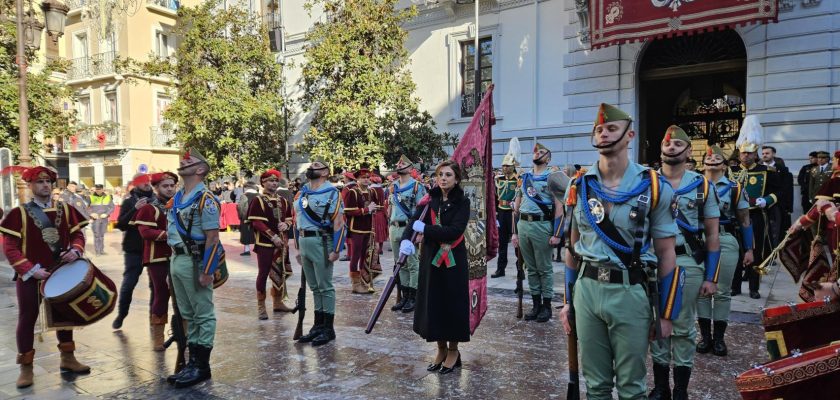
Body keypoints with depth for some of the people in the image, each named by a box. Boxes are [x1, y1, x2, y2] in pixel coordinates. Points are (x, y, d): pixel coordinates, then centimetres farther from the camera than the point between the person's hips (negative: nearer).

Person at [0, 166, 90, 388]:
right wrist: (31, 270, -19)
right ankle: (26, 367, 16)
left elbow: (77, 234, 7)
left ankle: (67, 358, 27)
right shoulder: (19, 213, -7)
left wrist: (75, 250, -15)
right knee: (27, 319, 4)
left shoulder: (66, 209, 3)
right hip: (30, 276, -3)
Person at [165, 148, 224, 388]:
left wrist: (206, 271, -20)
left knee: (203, 315, 1)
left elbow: (212, 237, -17)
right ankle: (192, 361, 24)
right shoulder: (177, 198, 14)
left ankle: (202, 366, 9)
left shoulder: (205, 199, -13)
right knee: (188, 315, 15)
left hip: (195, 261, -9)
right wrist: (172, 265, 19)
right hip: (176, 260, 9)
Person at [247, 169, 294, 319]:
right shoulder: (257, 201, -6)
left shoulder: (283, 201, 12)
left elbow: (290, 218, 19)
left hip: (282, 242, 6)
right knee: (264, 273, -2)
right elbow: (257, 223, -14)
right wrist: (273, 237, -19)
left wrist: (286, 224, -6)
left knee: (280, 272, 12)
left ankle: (278, 302, 26)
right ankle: (261, 306, 7)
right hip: (265, 243, -6)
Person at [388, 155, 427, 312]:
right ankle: (404, 295, 21)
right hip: (394, 228, 7)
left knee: (412, 264, -2)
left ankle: (413, 297, 6)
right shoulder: (393, 186, 14)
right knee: (399, 264, 12)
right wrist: (390, 226, 14)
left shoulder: (417, 186, -5)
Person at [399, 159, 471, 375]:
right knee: (433, 304, 8)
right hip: (431, 259, 4)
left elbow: (455, 230, -19)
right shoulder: (429, 199, 5)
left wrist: (425, 229, -19)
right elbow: (413, 222, -8)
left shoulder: (462, 202, -5)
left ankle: (453, 350, 23)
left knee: (453, 304, 4)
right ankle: (441, 349, 26)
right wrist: (406, 240, -28)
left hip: (454, 260, -3)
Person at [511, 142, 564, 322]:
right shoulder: (524, 178, 15)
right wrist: (514, 232, 12)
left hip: (541, 226, -5)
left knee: (544, 268, 3)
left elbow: (559, 207, -6)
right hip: (523, 225, 5)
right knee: (531, 268, 11)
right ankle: (536, 304, 21)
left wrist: (556, 234, -13)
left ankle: (547, 305, 14)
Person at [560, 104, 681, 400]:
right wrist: (567, 301, 11)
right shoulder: (579, 187, 4)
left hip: (630, 293, -3)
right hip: (586, 290, 3)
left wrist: (666, 313, -1)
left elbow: (666, 253, -2)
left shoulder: (653, 187, -6)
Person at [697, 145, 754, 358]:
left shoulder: (735, 189, 5)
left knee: (722, 291, 4)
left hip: (726, 242, -1)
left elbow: (745, 221, 8)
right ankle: (705, 336, 15)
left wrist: (749, 249, 5)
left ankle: (719, 338, 14)